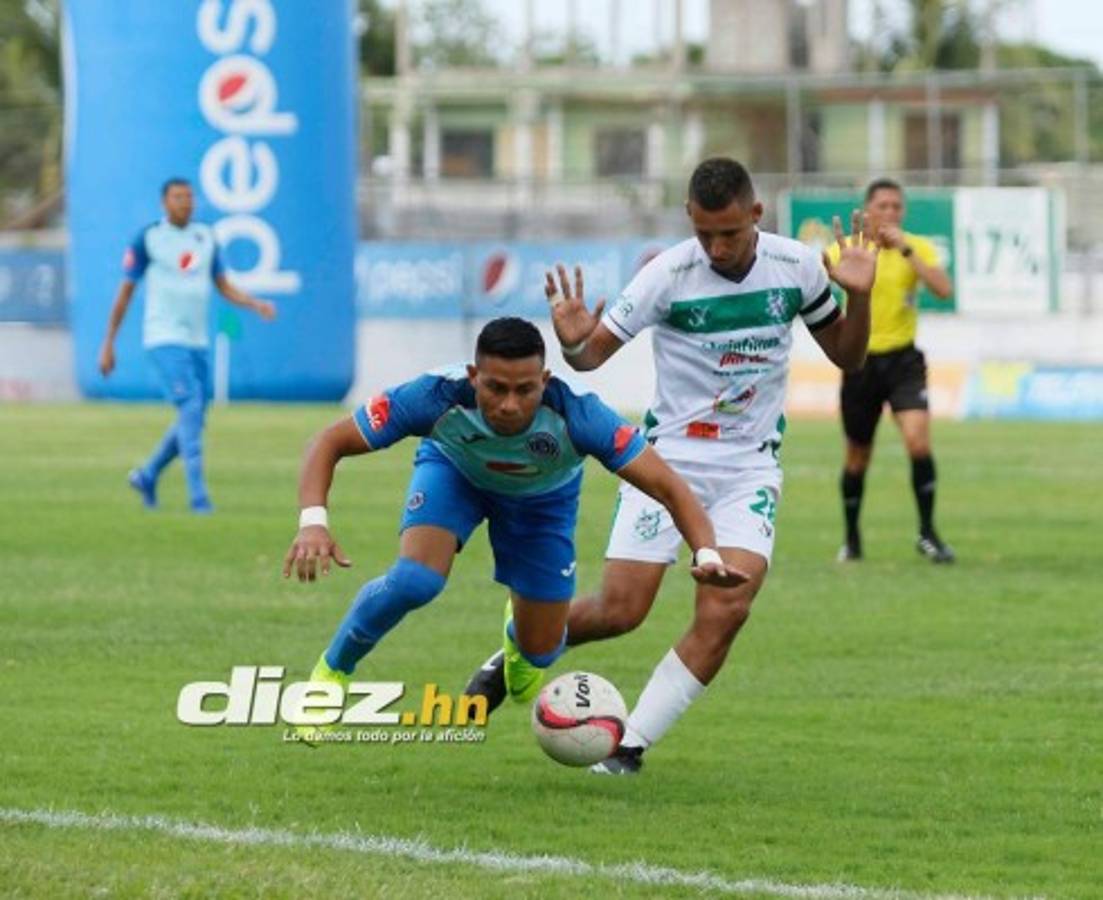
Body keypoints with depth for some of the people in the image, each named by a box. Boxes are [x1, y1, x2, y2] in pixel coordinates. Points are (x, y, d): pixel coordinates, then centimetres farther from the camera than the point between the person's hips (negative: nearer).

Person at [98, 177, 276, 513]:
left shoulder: (205, 237, 10)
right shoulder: (148, 239, -5)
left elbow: (224, 287, 14)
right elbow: (125, 292, -1)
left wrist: (256, 305, -5)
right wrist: (108, 344, -1)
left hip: (197, 342, 6)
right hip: (164, 339, -6)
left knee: (193, 420, 8)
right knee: (191, 408, -18)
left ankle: (147, 476, 29)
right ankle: (198, 495, -18)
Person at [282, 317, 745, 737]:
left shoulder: (576, 415, -41)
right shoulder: (438, 398, -41)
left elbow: (668, 487, -38)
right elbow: (330, 444, -33)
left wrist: (706, 553, -56)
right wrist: (313, 522, -52)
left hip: (543, 497, 1)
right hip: (453, 471, -1)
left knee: (540, 652, 6)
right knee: (414, 580, -29)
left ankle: (517, 632, 48)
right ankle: (332, 672, 0)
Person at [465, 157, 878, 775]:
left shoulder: (796, 266, -5)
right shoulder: (668, 275, -14)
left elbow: (847, 357, 7)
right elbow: (595, 352, -6)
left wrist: (859, 297, -12)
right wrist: (574, 342, -30)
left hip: (750, 465, 2)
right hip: (669, 455, -2)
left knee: (725, 609, -19)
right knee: (620, 610, -8)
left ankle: (630, 745, -7)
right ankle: (513, 657, 23)